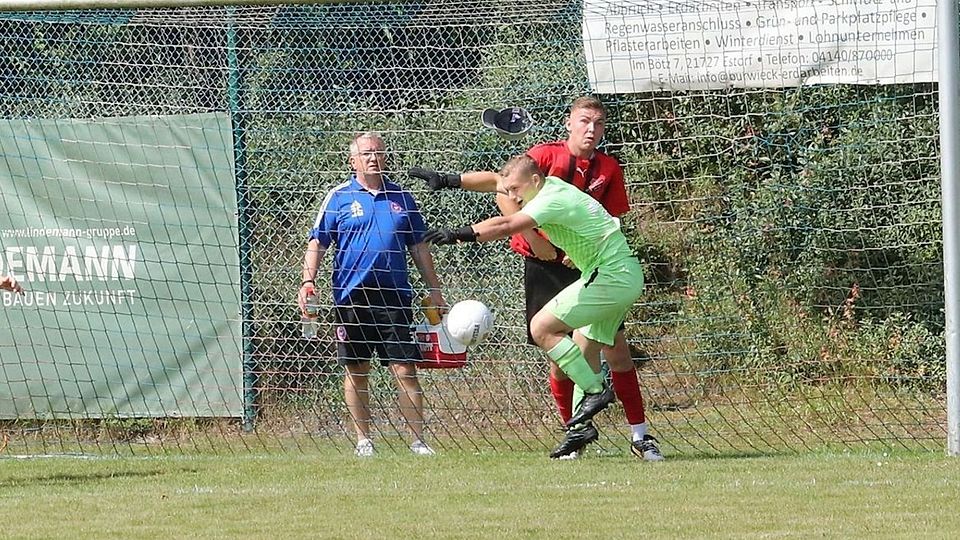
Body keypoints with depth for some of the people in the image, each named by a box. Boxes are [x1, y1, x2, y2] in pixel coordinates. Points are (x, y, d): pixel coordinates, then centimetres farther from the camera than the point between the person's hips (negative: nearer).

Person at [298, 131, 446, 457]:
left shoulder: (401, 197, 12)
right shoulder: (339, 197, 3)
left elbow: (418, 248, 18)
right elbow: (317, 243, 2)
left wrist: (434, 290, 17)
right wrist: (308, 281, -12)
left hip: (394, 296, 1)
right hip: (351, 297, -1)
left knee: (405, 370, -4)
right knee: (356, 371, 5)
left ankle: (418, 440, -2)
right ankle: (363, 439, 15)